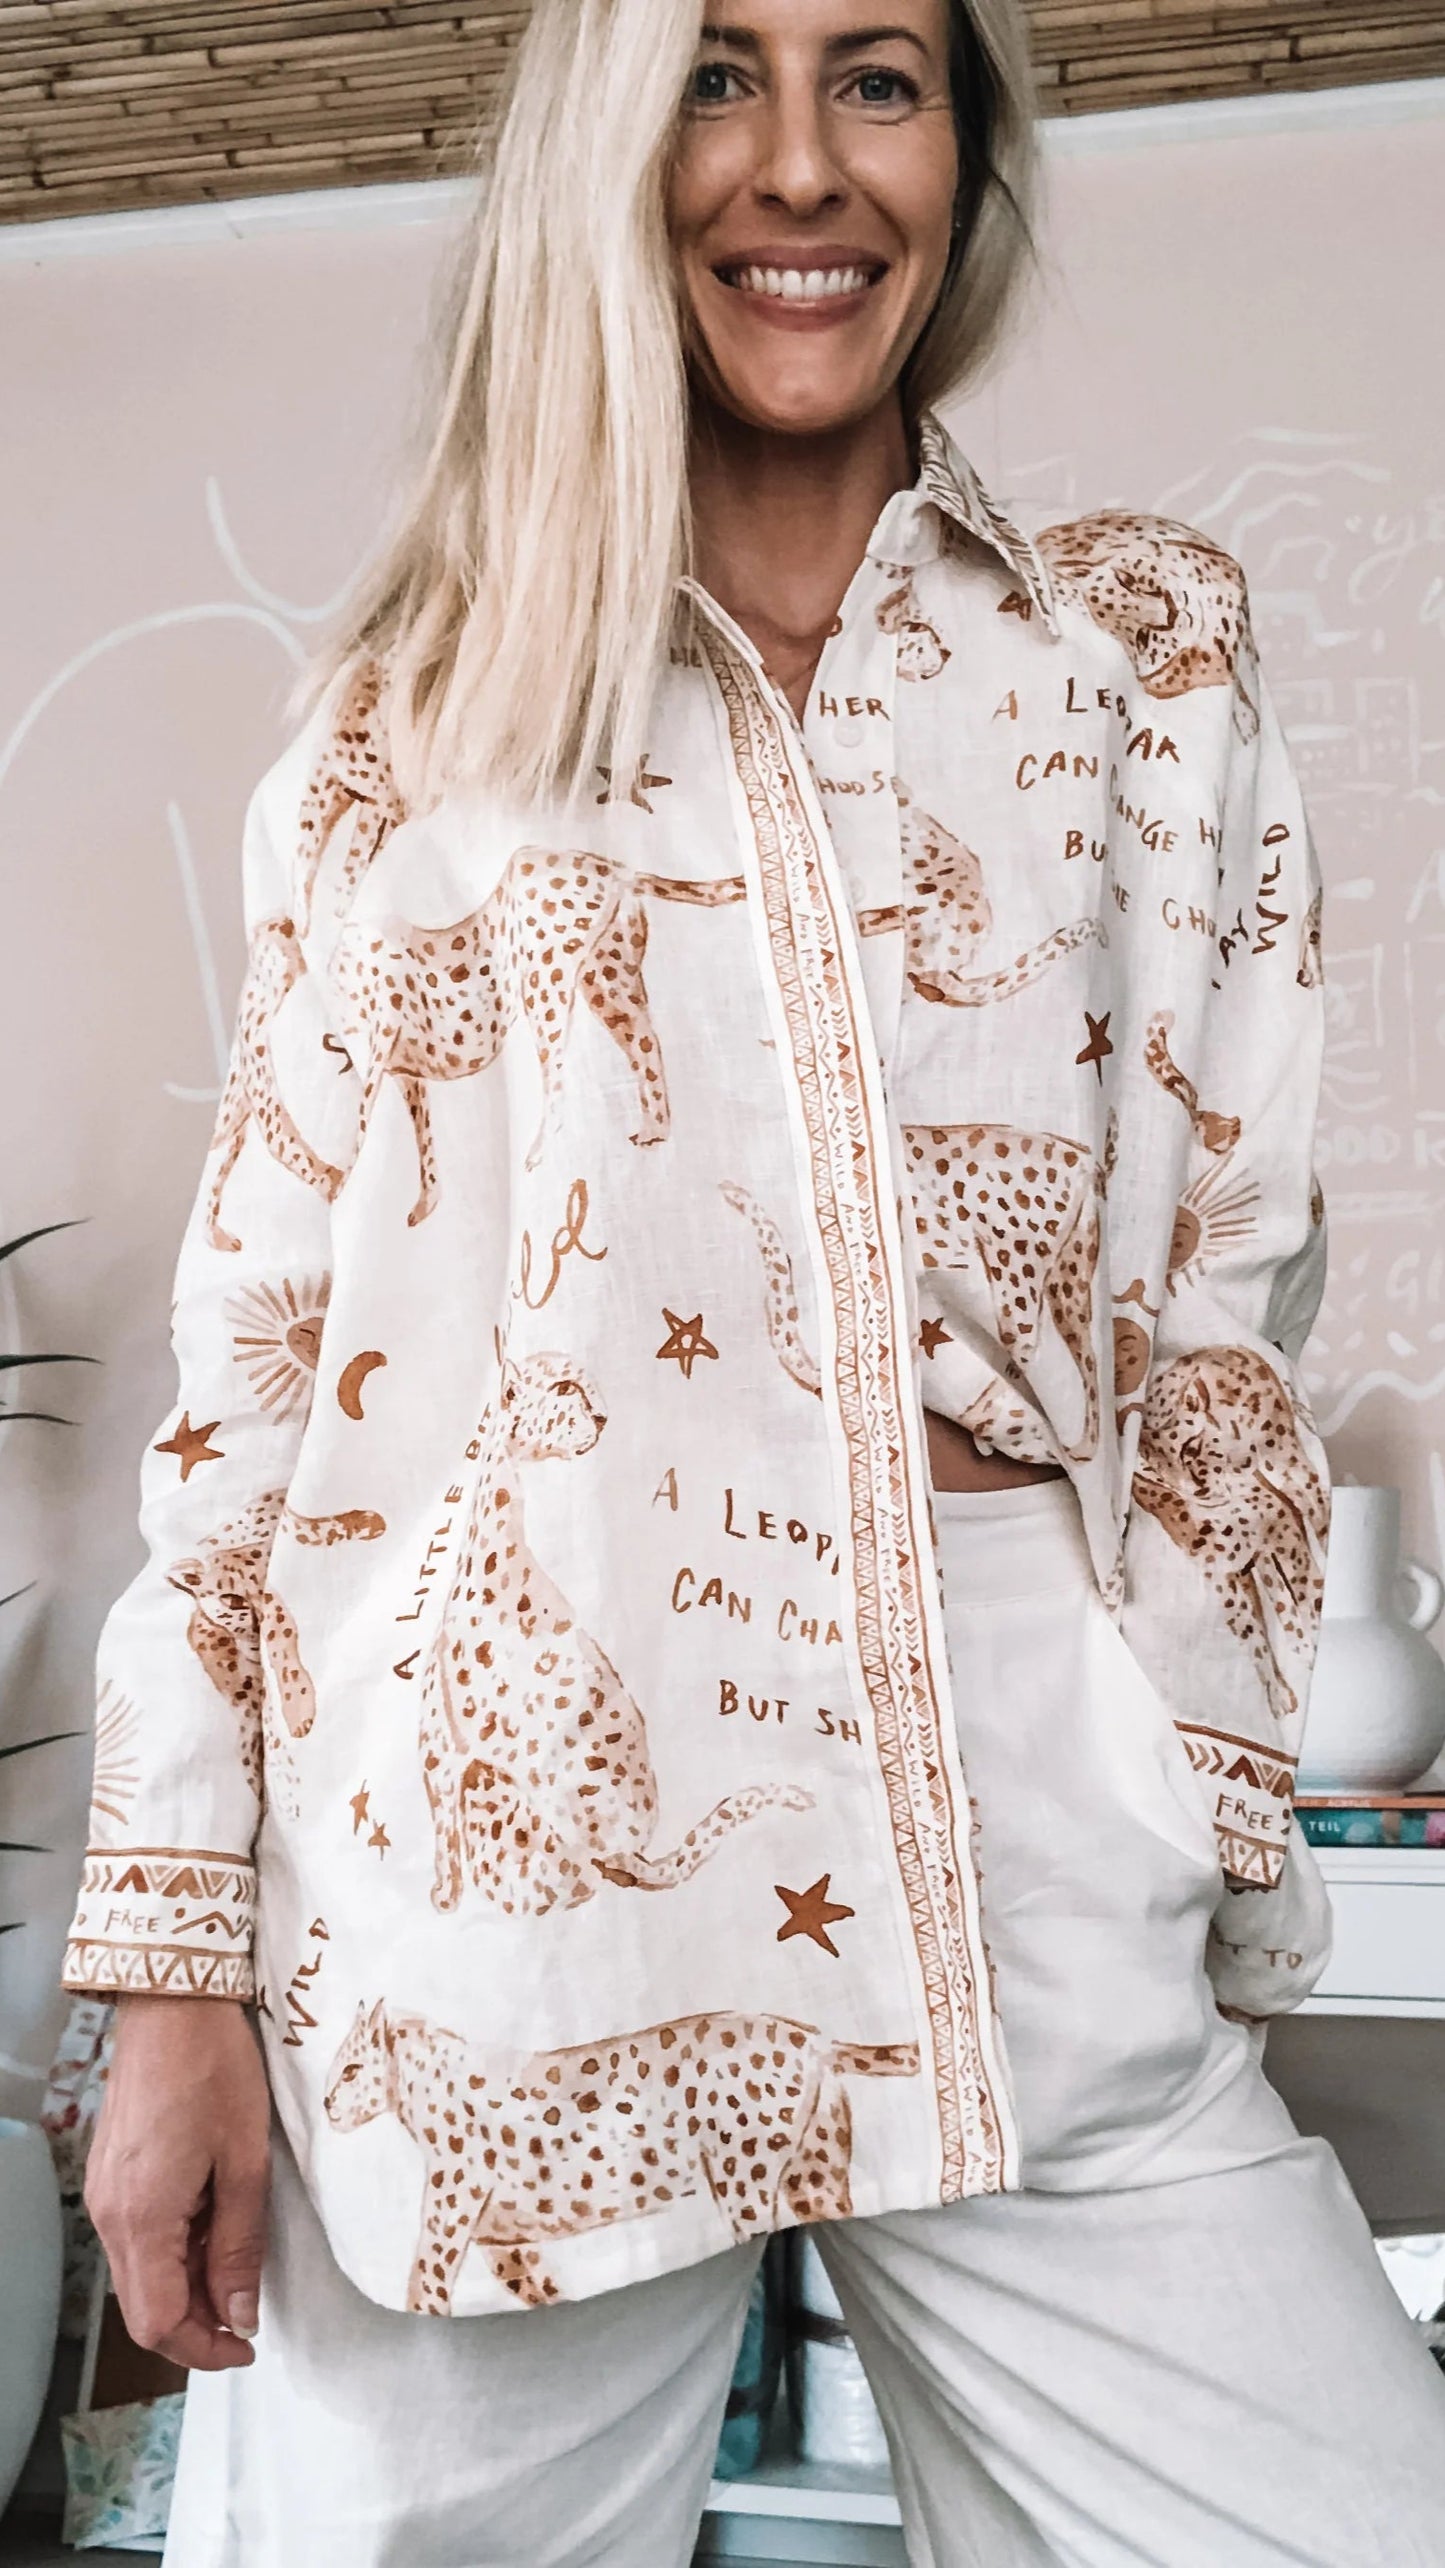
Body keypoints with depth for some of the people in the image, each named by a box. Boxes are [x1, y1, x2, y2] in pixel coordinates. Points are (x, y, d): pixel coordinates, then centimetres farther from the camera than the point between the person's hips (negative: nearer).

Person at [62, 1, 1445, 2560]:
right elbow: (255, 1346, 5)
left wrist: (1212, 1897, 5)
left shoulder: (1145, 652, 10)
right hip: (496, 1850, 0)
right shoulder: (413, 726, 8)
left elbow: (1225, 1304, 8)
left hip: (1028, 1844, 1)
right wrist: (179, 1972, 0)